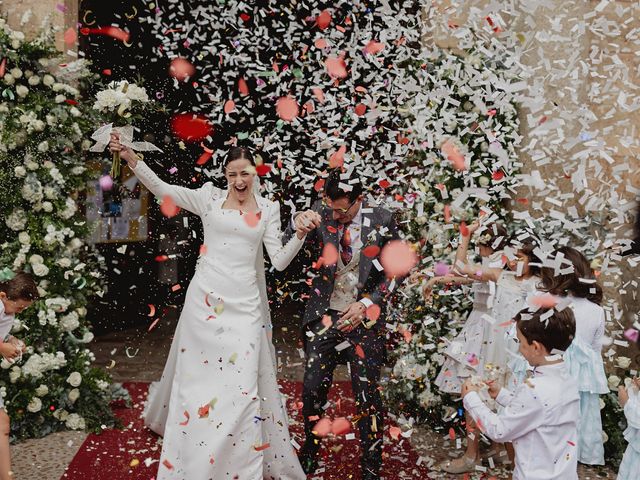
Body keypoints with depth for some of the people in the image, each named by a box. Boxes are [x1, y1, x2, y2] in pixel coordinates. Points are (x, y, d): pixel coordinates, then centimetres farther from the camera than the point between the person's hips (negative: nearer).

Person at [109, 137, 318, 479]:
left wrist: (301, 235, -14)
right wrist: (129, 157, -10)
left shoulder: (268, 209, 6)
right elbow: (161, 189, -1)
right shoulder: (210, 198, 4)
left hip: (244, 304, 0)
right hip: (206, 300, 0)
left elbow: (279, 261, 2)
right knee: (196, 375, 10)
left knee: (243, 383, 0)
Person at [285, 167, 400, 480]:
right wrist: (297, 227, -26)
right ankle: (310, 452, 30)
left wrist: (366, 303, -12)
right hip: (324, 315, 2)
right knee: (313, 388, 6)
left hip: (364, 318, -2)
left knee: (367, 393, 1)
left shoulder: (381, 221, -8)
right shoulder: (320, 213, -6)